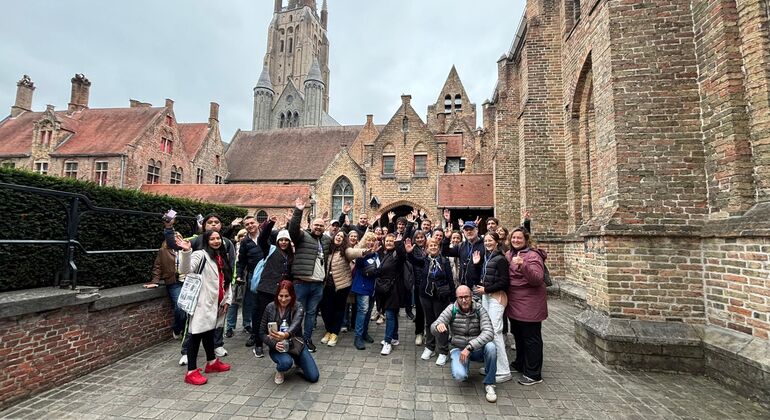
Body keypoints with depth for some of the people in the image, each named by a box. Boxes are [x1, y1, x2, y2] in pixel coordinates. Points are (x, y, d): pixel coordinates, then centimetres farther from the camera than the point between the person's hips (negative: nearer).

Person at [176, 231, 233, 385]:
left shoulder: (223, 257, 15)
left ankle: (212, 362, 33)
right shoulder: (201, 255, -9)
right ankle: (191, 372, 4)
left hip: (216, 303, 8)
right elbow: (185, 270, -26)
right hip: (203, 303, -7)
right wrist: (186, 252, -41)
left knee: (210, 332, 21)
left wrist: (227, 299, 12)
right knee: (197, 334, -4)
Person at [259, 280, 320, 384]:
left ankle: (298, 361, 26)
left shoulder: (298, 307, -15)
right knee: (286, 363, -35)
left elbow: (295, 324, -36)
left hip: (296, 344, 1)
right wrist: (274, 344, -24)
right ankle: (280, 370, 4)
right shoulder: (270, 307, -11)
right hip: (277, 347, -1)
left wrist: (286, 335, -59)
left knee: (313, 377, -5)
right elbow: (262, 333, -5)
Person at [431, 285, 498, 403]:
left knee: (490, 347, -32)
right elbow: (433, 328, -17)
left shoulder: (479, 310, -12)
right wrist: (438, 326, -43)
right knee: (459, 375, -28)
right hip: (458, 349, 0)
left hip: (477, 349, 1)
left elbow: (489, 333, -25)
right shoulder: (451, 309, -11)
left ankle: (489, 384, -10)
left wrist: (469, 347, -35)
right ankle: (464, 363, 11)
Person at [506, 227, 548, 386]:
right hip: (514, 302, 8)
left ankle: (533, 374, 15)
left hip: (529, 304, -8)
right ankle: (520, 364, 38)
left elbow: (537, 279, -27)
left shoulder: (532, 256, -14)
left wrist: (523, 265, -39)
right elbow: (506, 276, 20)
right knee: (518, 335, 20)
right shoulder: (509, 254, 8)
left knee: (531, 338, 3)